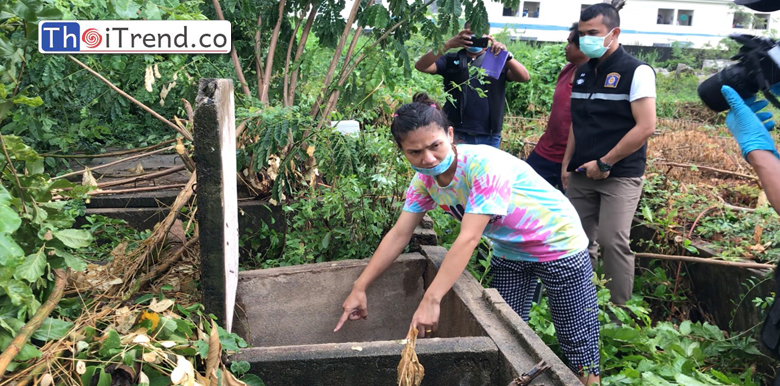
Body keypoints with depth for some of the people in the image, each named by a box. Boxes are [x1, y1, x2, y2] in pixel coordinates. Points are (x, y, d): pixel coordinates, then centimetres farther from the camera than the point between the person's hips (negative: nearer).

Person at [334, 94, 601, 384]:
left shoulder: (485, 165, -34)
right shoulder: (424, 179, -11)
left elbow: (469, 238, -39)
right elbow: (399, 234, -10)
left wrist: (431, 300, -43)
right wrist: (359, 288, -14)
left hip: (558, 246, -6)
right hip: (509, 252, 6)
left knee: (576, 339, -1)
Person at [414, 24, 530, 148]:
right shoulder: (451, 60, 5)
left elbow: (524, 77, -7)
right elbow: (421, 66, -9)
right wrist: (448, 45, -22)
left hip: (490, 137, 2)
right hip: (456, 134, -1)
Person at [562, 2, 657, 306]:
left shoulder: (636, 72, -8)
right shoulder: (583, 73, 12)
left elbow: (646, 127, -15)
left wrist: (604, 163, -15)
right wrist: (567, 164, 13)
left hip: (619, 176, -6)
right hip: (581, 175, 6)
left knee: (612, 241, -11)